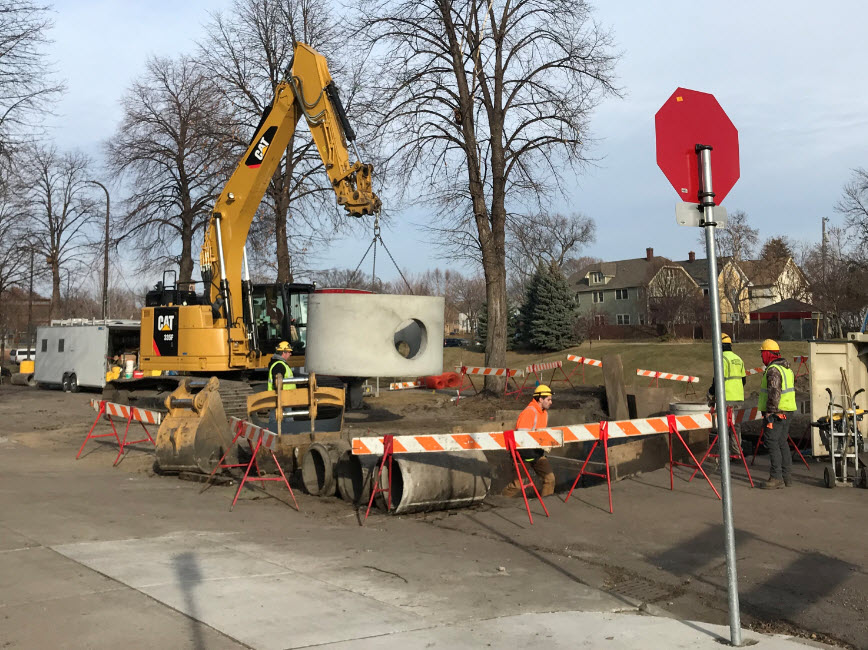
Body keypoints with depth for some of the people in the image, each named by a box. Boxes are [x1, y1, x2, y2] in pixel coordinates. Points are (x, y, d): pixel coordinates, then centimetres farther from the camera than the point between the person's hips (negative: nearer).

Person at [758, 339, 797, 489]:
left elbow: (774, 393, -23)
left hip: (775, 413, -10)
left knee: (772, 444, -6)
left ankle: (776, 478, -7)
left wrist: (770, 412, -21)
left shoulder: (773, 370, -16)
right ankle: (786, 476, 17)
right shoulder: (787, 368, 16)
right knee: (783, 443, 14)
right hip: (788, 411, 10)